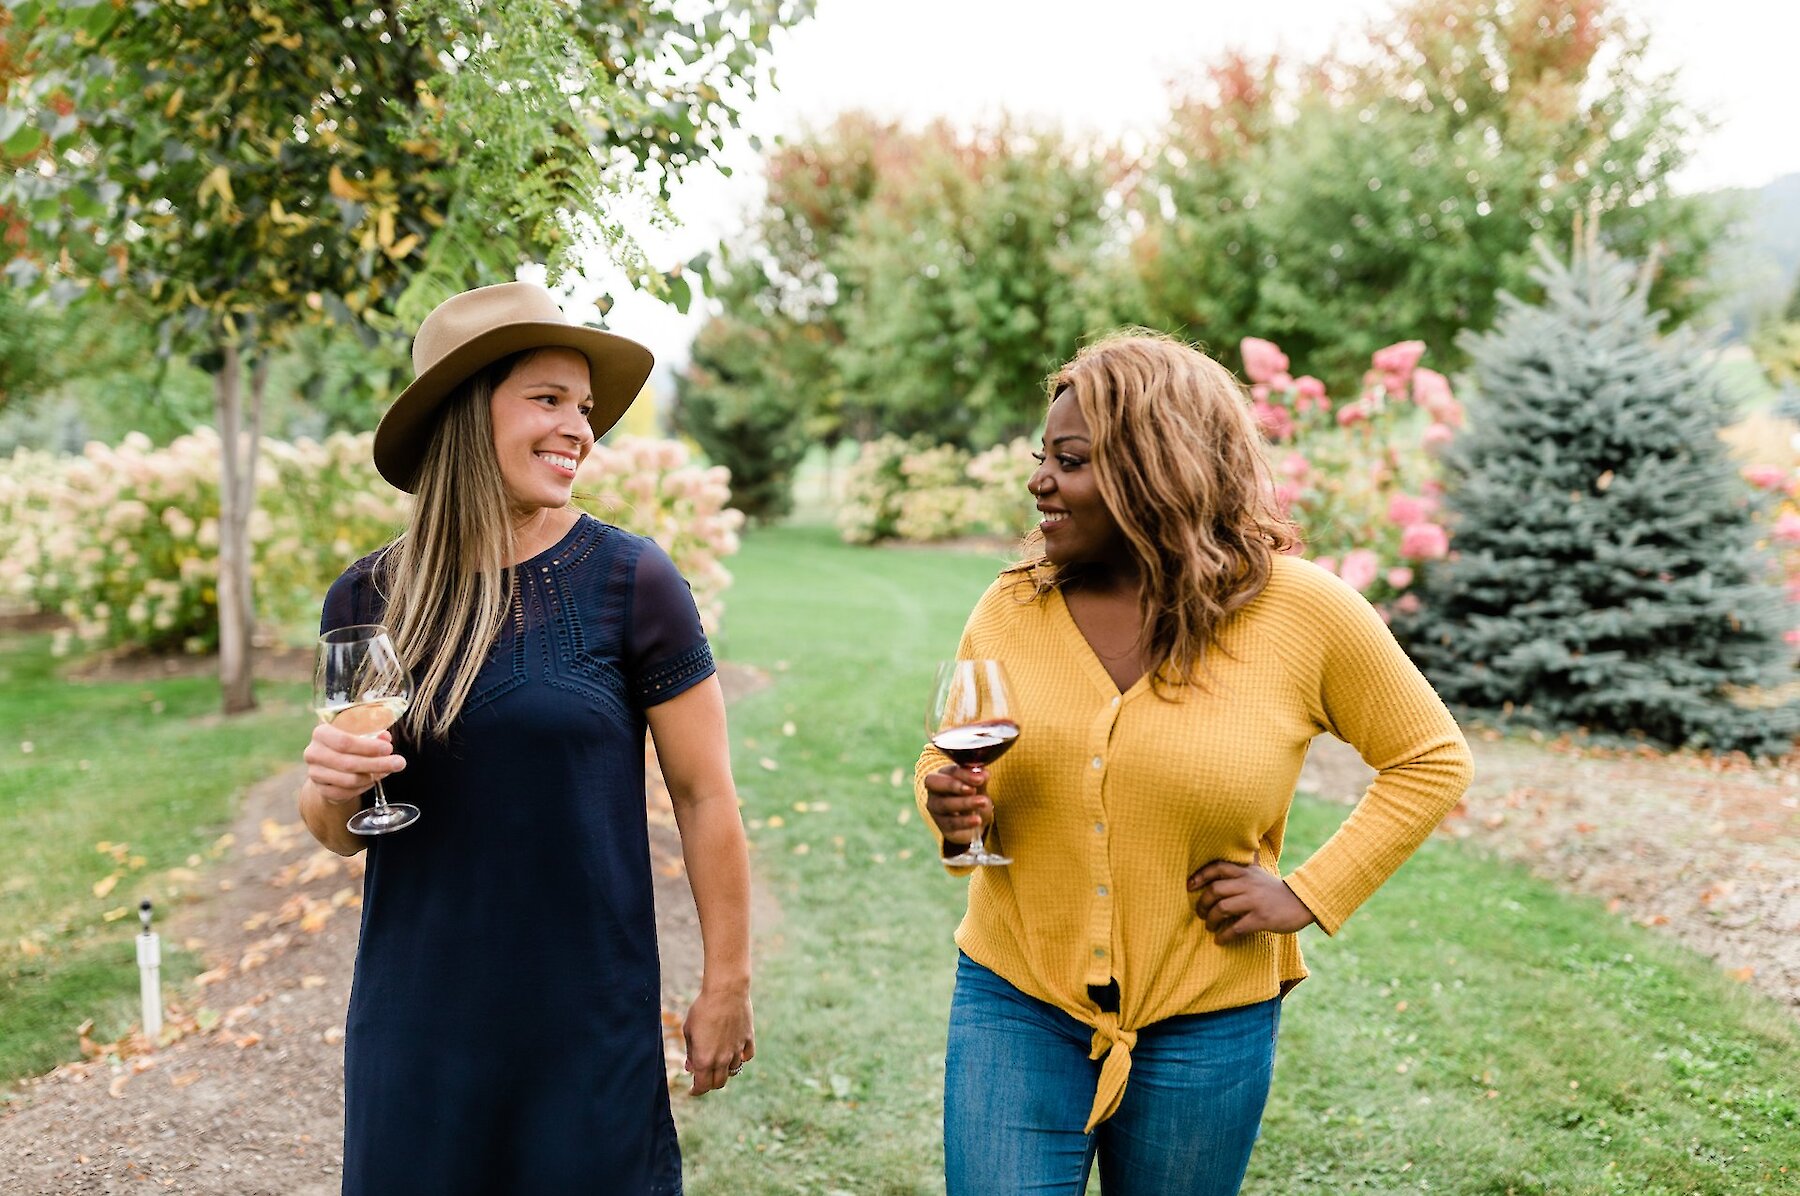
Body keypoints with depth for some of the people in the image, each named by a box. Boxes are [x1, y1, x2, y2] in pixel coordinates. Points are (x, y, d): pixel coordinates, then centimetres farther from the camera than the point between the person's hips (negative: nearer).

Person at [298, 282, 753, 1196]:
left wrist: (727, 985, -1)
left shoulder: (631, 582, -10)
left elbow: (705, 796, -5)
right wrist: (332, 786, -13)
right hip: (414, 1020, 3)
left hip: (591, 1022, -2)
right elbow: (339, 833, 9)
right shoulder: (366, 599, 0)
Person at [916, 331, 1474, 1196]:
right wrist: (952, 811, -13)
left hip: (1206, 1026, -1)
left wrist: (1308, 895, -8)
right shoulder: (1009, 608, -3)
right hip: (1014, 1007, 1)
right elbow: (943, 760, 10)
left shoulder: (1302, 610, -10)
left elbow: (1432, 759, 0)